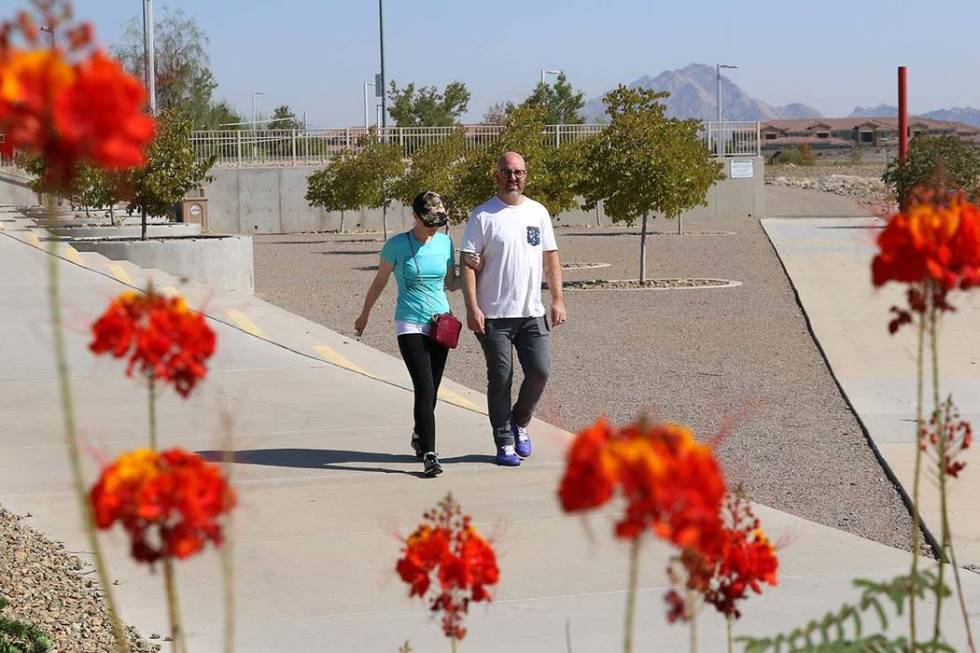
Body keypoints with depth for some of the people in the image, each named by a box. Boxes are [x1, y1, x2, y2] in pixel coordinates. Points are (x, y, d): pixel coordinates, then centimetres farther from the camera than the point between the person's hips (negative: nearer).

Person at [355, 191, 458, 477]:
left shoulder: (445, 242, 5)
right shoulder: (397, 245, -6)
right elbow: (380, 281, 7)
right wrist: (364, 314, 17)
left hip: (440, 323, 4)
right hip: (410, 325, -4)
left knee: (431, 390, 10)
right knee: (425, 388, -15)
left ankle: (419, 436, 35)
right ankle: (429, 455, -16)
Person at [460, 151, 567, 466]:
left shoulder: (538, 212, 10)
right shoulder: (482, 215, -3)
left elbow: (551, 258, 15)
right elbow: (469, 264, -7)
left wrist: (558, 300, 7)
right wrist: (472, 308, -15)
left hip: (532, 313, 4)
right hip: (494, 315, -3)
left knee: (540, 371, -3)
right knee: (500, 380, 2)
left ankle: (520, 424, 22)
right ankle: (505, 443, 12)